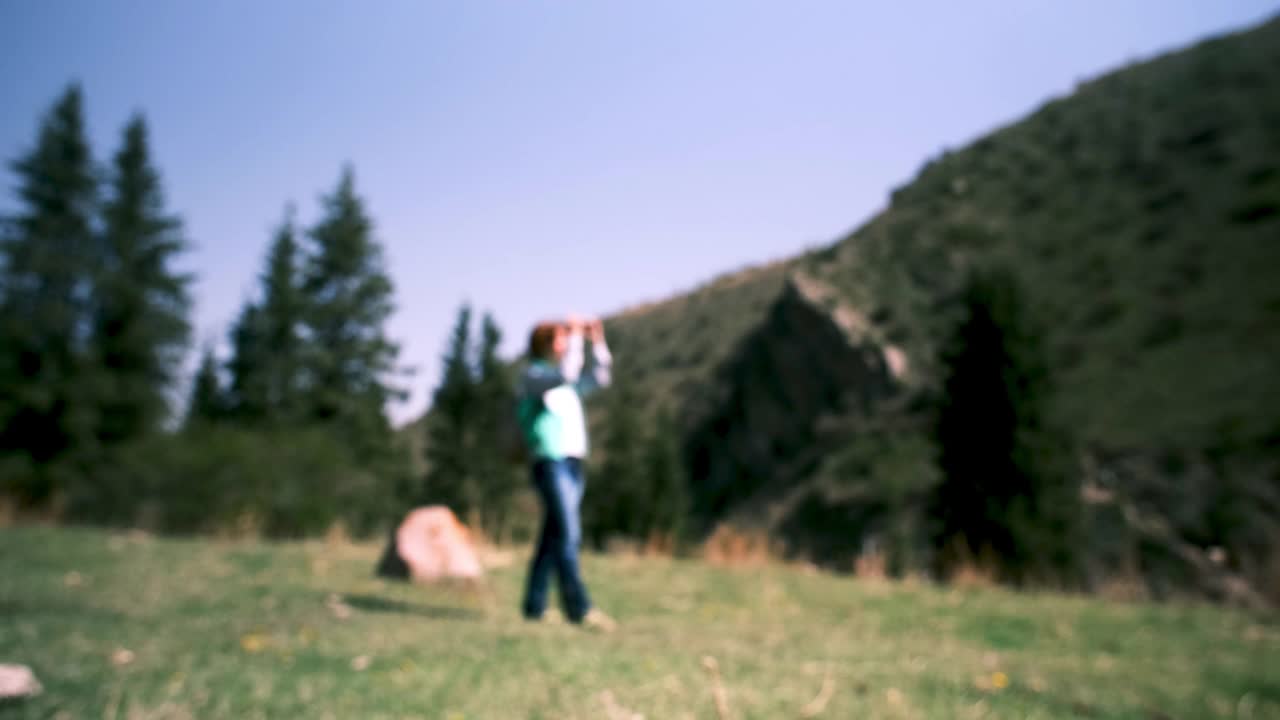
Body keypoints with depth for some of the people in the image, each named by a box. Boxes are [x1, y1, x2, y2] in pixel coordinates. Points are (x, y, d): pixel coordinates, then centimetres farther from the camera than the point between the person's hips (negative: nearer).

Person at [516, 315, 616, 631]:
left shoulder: (564, 385, 23)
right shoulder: (533, 375, -1)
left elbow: (599, 378, 25)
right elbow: (566, 373, -19)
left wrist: (598, 341, 17)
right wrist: (576, 336, -10)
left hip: (573, 464, 8)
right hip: (550, 463, -8)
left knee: (553, 539, 8)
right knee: (568, 534, -15)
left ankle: (534, 607, 12)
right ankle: (579, 608, -18)